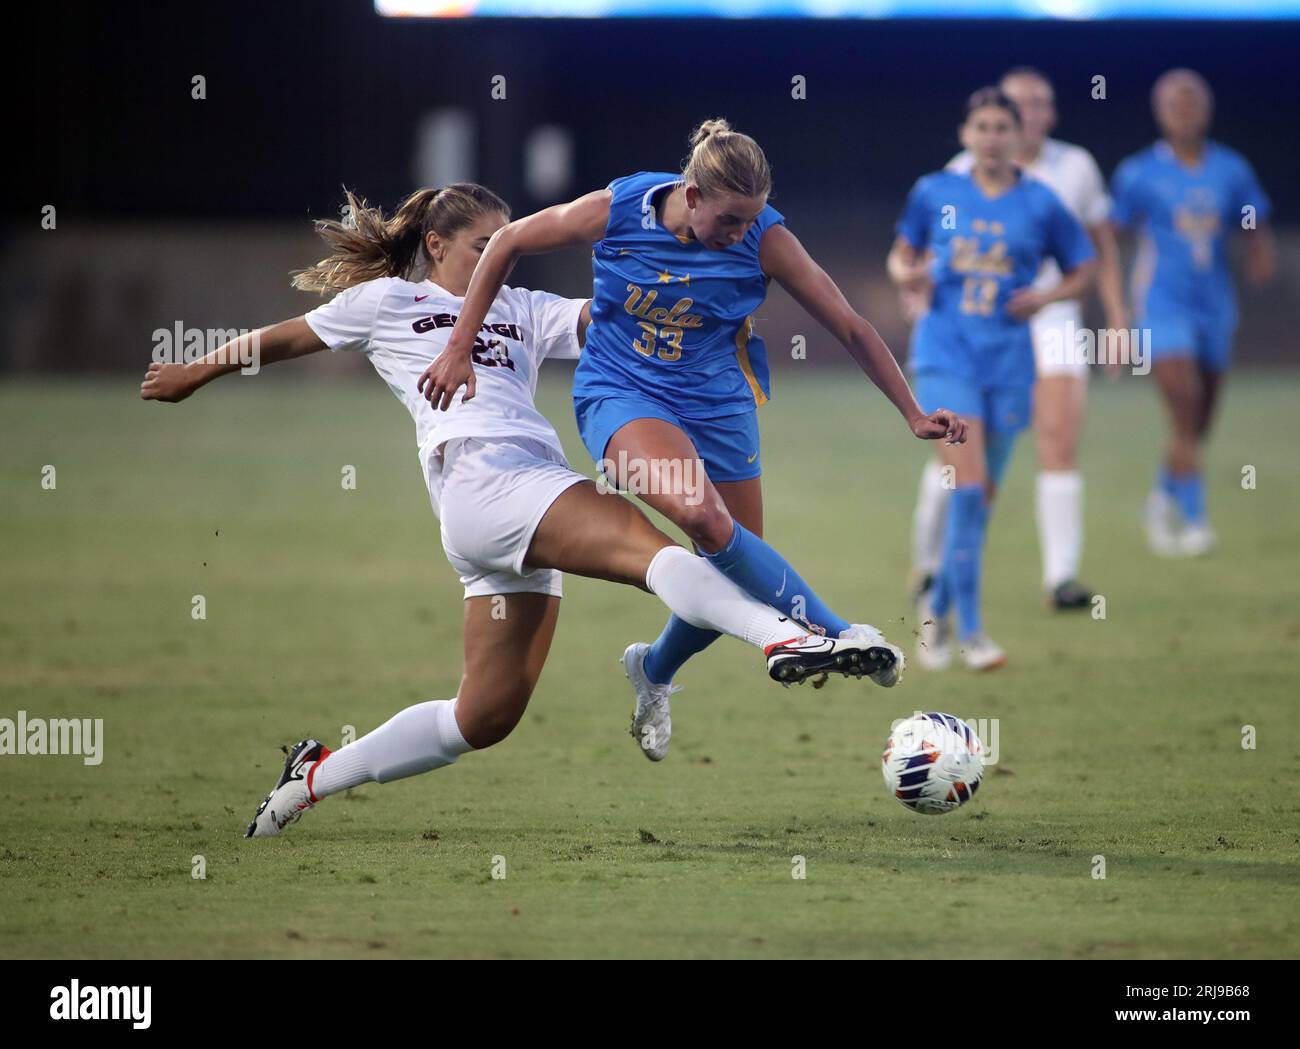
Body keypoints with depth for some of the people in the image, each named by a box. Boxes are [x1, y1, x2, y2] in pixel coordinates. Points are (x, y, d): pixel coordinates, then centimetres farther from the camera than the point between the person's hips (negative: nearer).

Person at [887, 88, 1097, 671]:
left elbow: (1083, 269, 11)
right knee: (968, 485, -15)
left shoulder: (1040, 203, 2)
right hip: (946, 354, -2)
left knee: (983, 496, 8)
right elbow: (902, 254, 16)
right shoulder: (935, 193, 3)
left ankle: (938, 605, 31)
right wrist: (906, 273, -7)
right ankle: (969, 630, -12)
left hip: (1008, 361, 2)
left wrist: (1046, 297, -8)